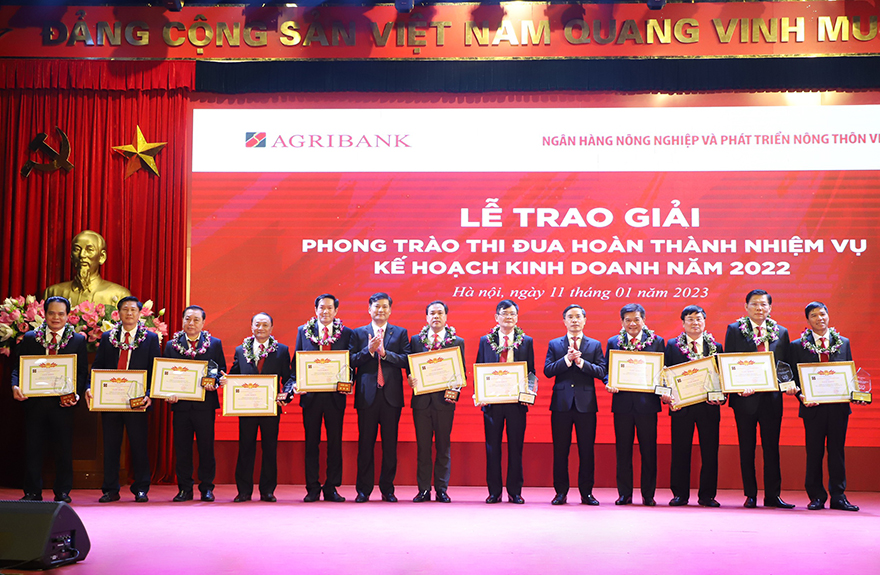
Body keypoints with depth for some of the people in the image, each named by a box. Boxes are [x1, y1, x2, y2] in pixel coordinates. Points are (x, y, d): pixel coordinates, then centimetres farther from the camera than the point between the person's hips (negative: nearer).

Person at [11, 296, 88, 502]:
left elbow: (82, 372, 3)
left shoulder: (78, 340, 6)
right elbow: (17, 366, 7)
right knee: (32, 448, 6)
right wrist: (15, 386, -12)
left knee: (64, 449, 3)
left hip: (62, 402, -1)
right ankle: (32, 492, 17)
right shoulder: (30, 338, 10)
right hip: (34, 402, 1)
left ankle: (62, 492, 14)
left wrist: (76, 394, -12)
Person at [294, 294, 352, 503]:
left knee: (335, 443, 4)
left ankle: (331, 488, 13)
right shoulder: (303, 331, 8)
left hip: (335, 394, 0)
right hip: (311, 394, 1)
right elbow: (296, 361, 9)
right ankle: (312, 488, 14)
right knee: (311, 443, 6)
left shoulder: (346, 333, 6)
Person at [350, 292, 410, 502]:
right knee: (365, 444, 3)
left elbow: (406, 359, -3)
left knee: (390, 445, 4)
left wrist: (385, 353, -15)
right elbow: (351, 361, 0)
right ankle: (363, 489, 11)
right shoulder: (358, 333, 10)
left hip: (391, 396, 0)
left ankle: (388, 489, 13)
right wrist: (368, 350, -14)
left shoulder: (400, 333, 10)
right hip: (367, 396, 0)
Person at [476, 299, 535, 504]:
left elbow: (531, 372, 7)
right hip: (492, 401, 0)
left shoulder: (526, 342, 7)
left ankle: (515, 491, 13)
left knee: (516, 447, 4)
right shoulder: (485, 341, 8)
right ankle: (494, 491, 13)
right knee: (492, 447, 4)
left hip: (517, 401, 0)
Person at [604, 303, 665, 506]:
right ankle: (624, 494, 15)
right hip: (622, 402, 1)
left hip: (647, 401, -1)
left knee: (648, 450, 4)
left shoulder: (656, 341, 4)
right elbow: (607, 370, 9)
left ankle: (648, 494, 14)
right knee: (623, 450, 6)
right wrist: (609, 384, -11)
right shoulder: (613, 342, 8)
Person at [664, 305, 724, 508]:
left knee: (710, 452, 4)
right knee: (680, 452, 3)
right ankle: (680, 494, 11)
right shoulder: (672, 345, 6)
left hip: (709, 407, 1)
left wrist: (721, 397, -8)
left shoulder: (716, 347, 10)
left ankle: (707, 495, 14)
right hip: (682, 406, -1)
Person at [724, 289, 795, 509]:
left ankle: (772, 495, 13)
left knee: (771, 447, 6)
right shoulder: (734, 330, 2)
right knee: (747, 447, 5)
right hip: (745, 397, -2)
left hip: (772, 397, 2)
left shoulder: (781, 332, 10)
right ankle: (750, 495, 13)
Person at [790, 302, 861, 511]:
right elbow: (795, 377, 2)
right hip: (813, 406, -2)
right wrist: (802, 397, -13)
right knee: (814, 452, 3)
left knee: (837, 451, 6)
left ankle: (838, 496, 13)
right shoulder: (798, 346, 4)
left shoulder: (843, 343, 11)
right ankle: (816, 497, 12)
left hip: (838, 406, 2)